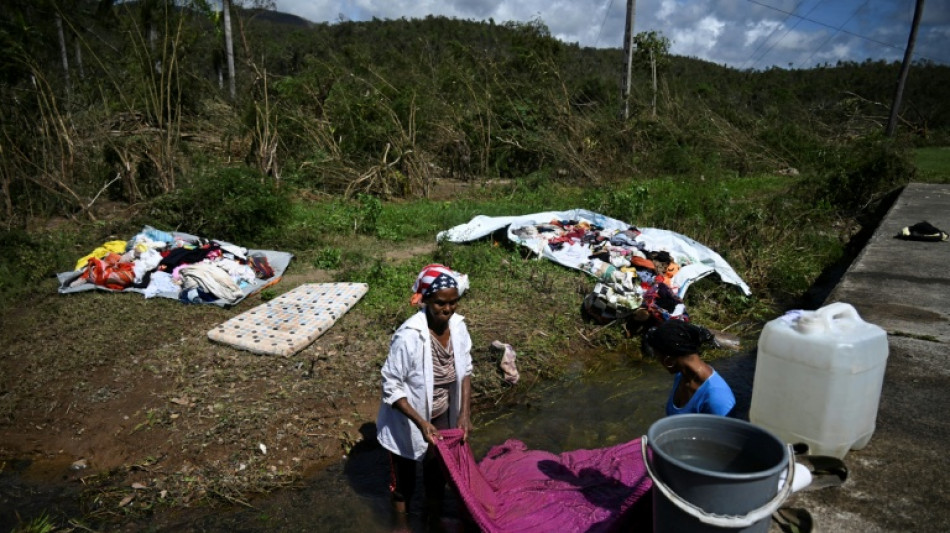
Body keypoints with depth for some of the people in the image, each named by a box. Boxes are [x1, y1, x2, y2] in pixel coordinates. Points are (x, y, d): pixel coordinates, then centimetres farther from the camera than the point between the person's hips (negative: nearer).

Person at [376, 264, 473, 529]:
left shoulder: (458, 327, -14)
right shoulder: (408, 336, -32)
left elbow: (465, 371, -1)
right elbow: (391, 387, -24)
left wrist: (464, 413, -9)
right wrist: (421, 422, -30)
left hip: (442, 415, 5)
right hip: (408, 420, -5)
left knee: (438, 466, 25)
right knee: (404, 472, 20)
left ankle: (435, 515, 52)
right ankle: (402, 518, 48)